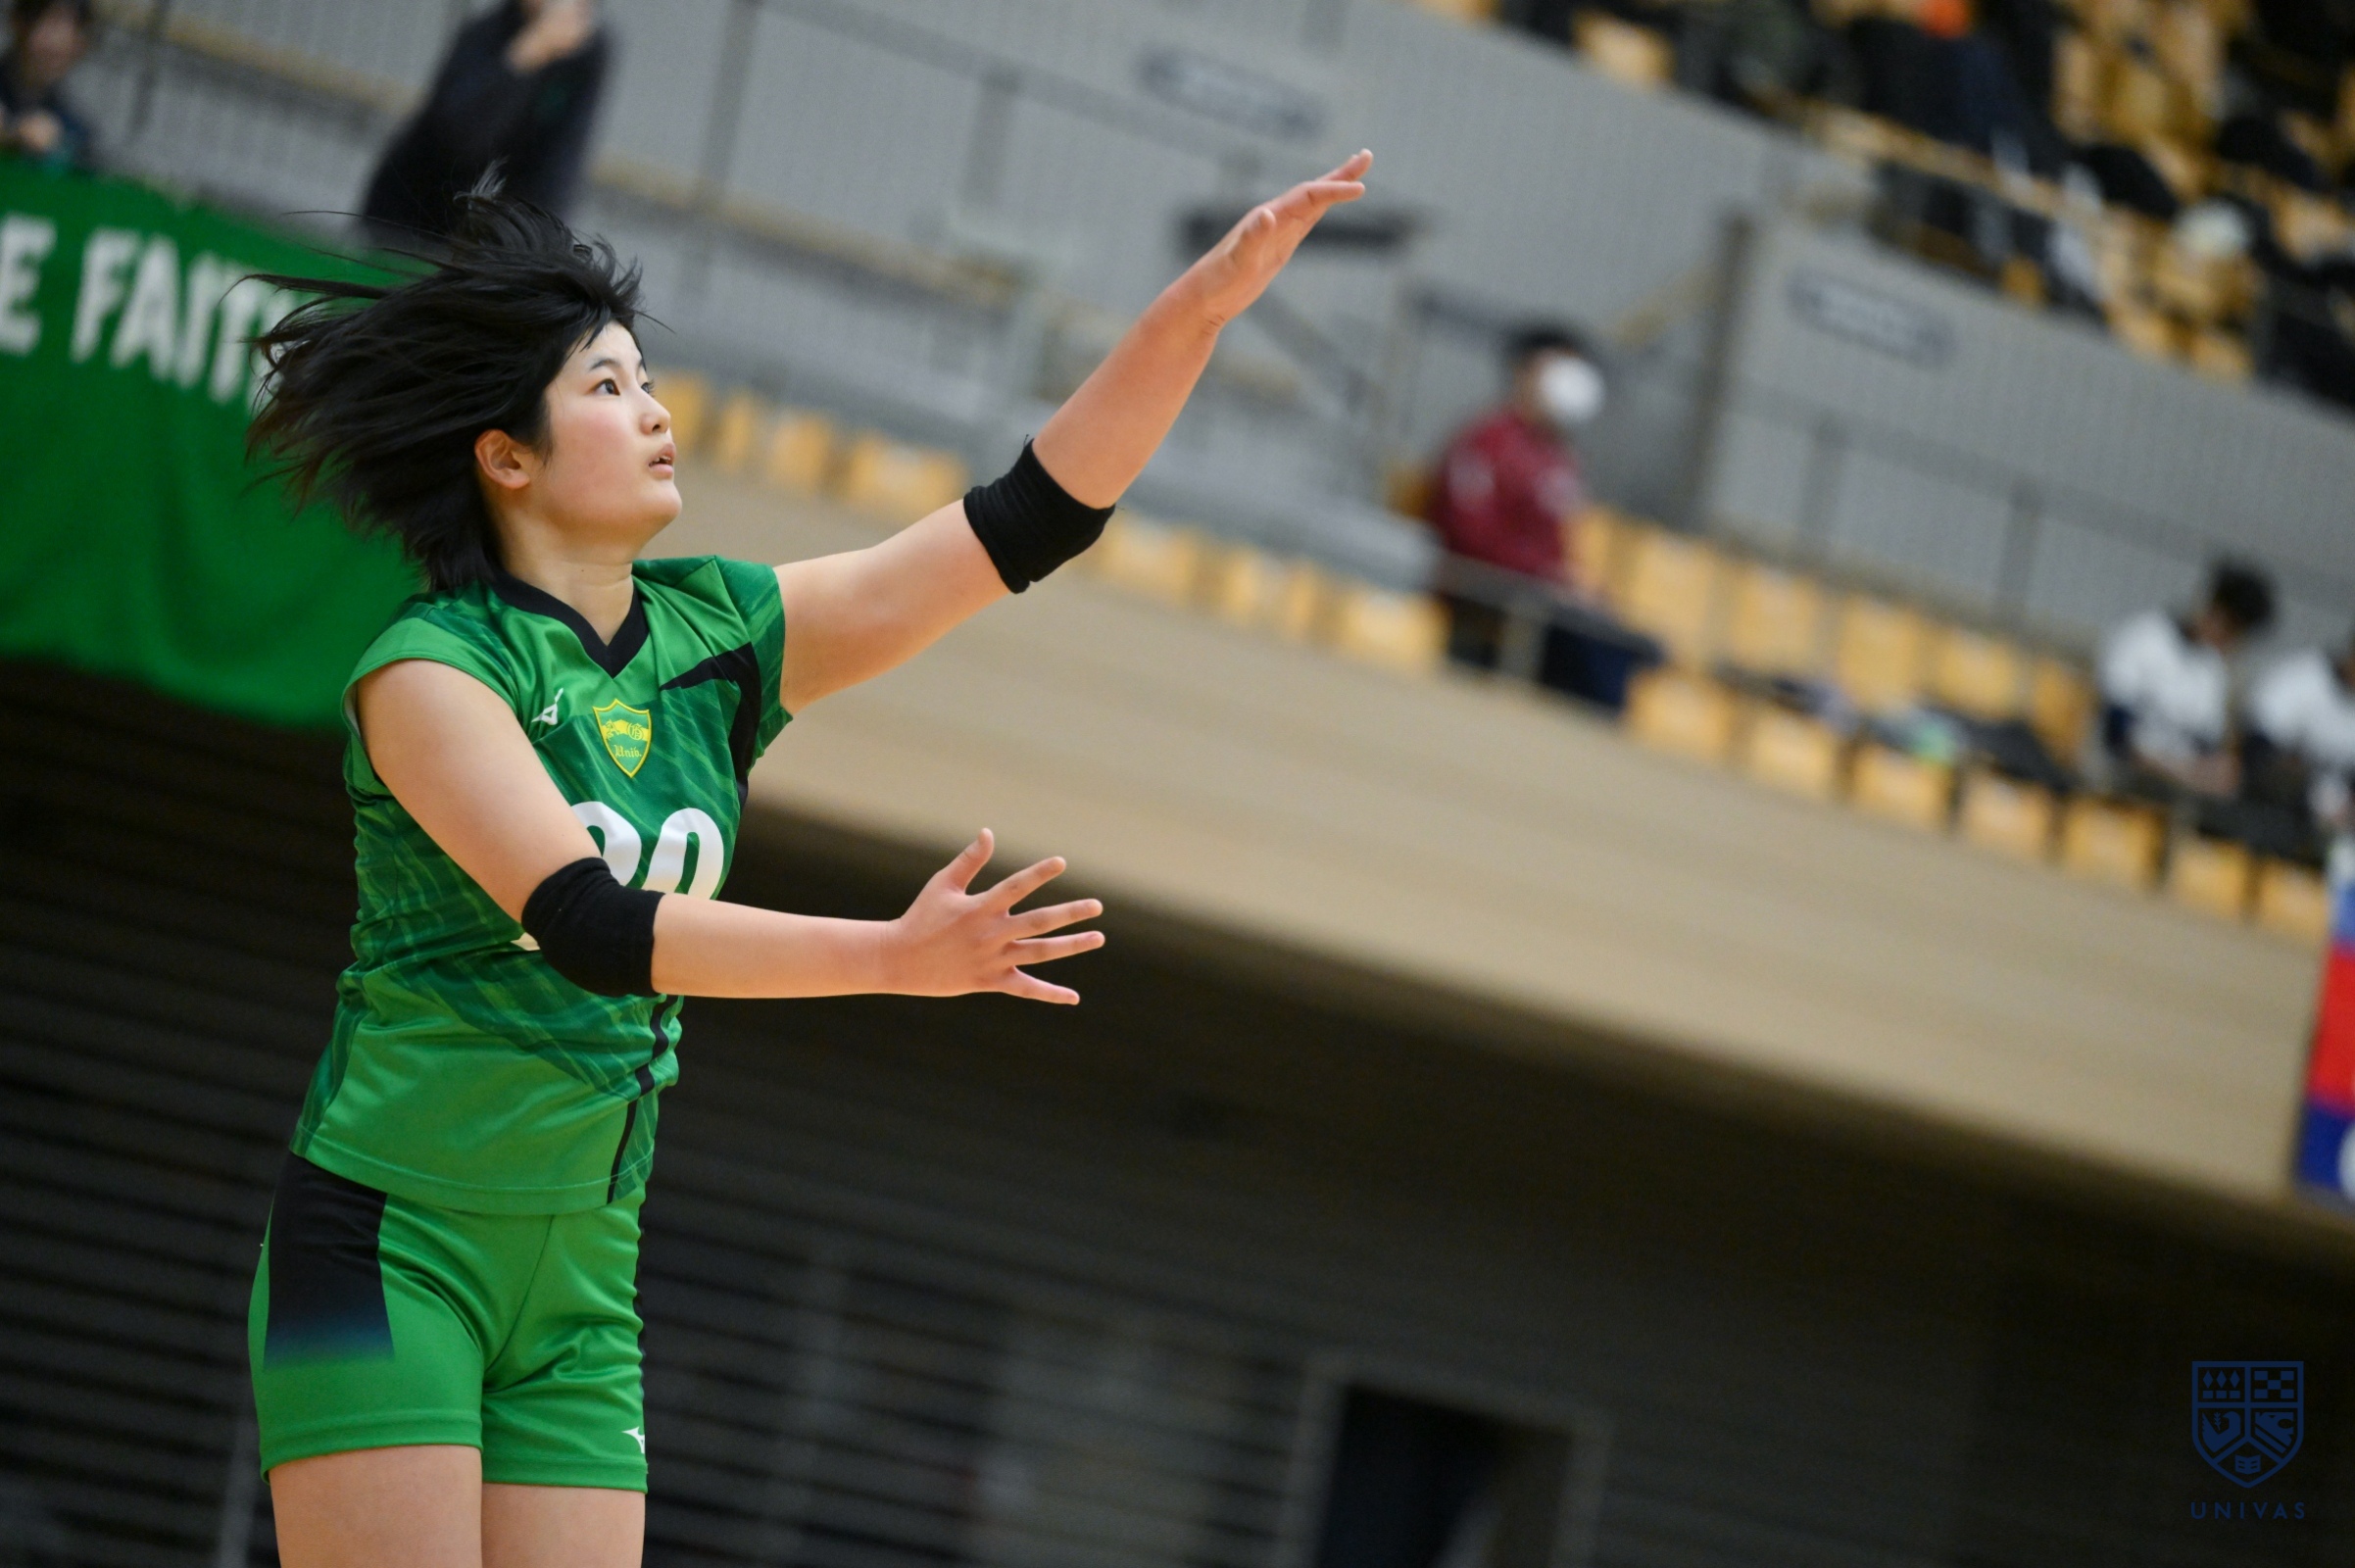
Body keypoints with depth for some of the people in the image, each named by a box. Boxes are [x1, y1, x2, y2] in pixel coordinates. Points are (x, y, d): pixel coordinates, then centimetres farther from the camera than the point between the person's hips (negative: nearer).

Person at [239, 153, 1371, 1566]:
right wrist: (894, 957, -34)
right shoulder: (429, 666, -12)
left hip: (581, 1287, 6)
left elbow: (1032, 518, 2)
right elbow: (587, 925, -25)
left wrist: (1201, 307, -9)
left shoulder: (719, 635, 7)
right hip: (388, 1247, -6)